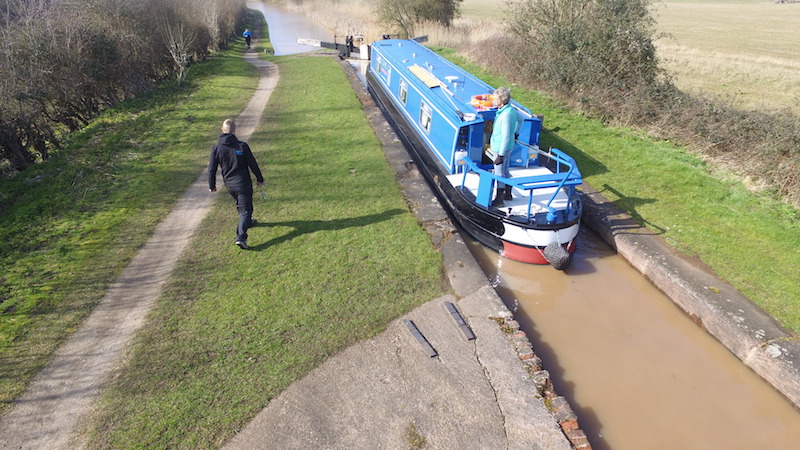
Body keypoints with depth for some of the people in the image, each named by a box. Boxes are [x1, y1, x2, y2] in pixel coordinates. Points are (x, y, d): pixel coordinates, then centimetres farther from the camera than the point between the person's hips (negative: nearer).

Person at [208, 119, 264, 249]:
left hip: (229, 185, 4)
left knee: (240, 205, 29)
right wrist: (260, 179, 7)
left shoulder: (216, 148, -5)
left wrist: (212, 185, 13)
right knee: (245, 209, -1)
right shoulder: (242, 146, -13)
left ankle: (248, 221, 51)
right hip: (243, 184, -4)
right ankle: (241, 237, -15)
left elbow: (211, 169, 0)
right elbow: (253, 164, -7)